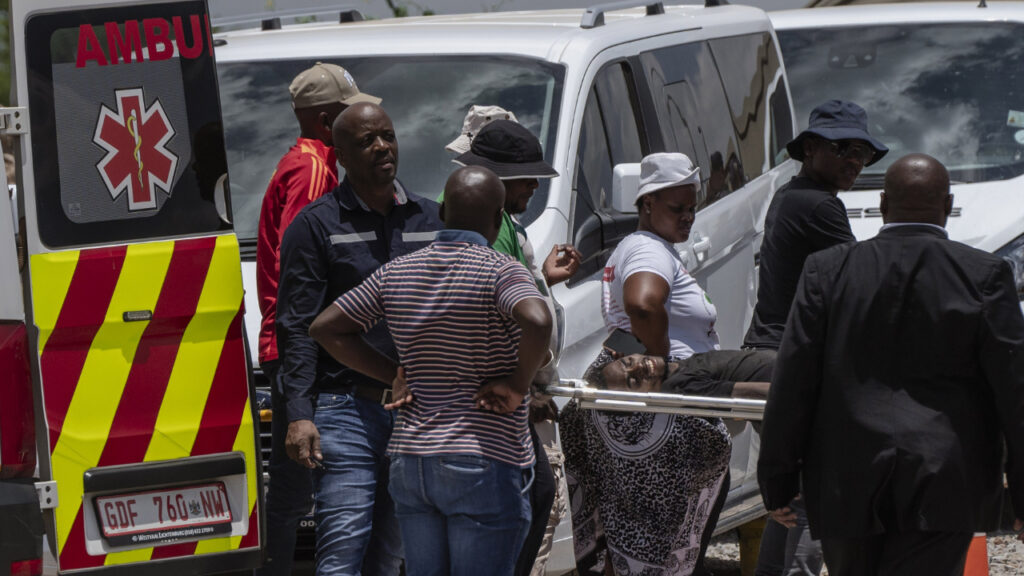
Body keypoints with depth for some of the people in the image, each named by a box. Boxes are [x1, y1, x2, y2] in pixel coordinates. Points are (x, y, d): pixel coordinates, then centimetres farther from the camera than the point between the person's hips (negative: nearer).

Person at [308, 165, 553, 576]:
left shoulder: (398, 272, 8)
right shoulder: (500, 272, -11)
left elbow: (325, 327, 13)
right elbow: (537, 321, -32)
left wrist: (394, 375, 10)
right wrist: (518, 385, -15)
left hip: (410, 461, 6)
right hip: (484, 465, -6)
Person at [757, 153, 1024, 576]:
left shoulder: (828, 270, 3)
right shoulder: (984, 275, -2)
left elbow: (792, 383, 2)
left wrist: (778, 480, 8)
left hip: (846, 485, 2)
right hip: (943, 489, -2)